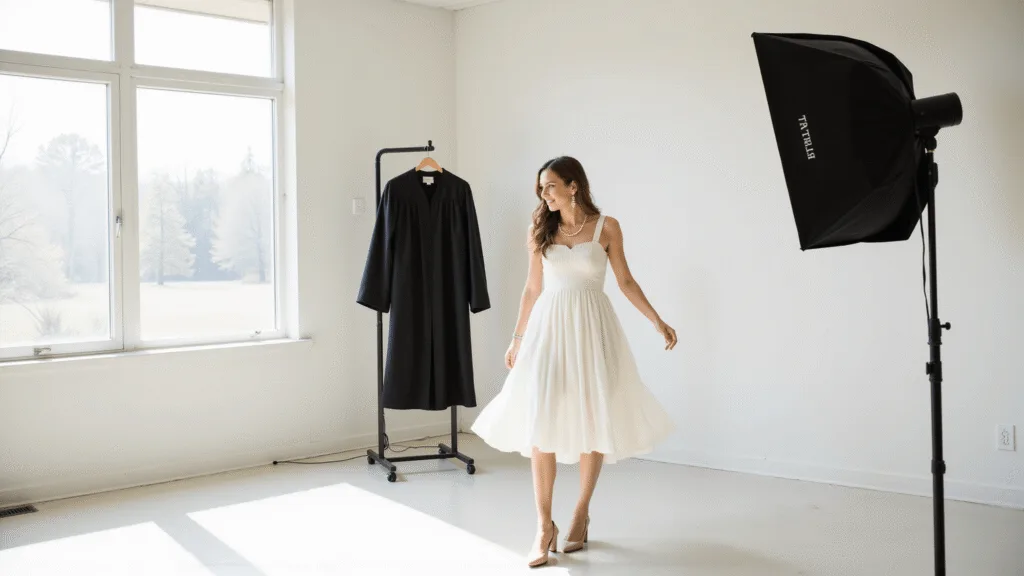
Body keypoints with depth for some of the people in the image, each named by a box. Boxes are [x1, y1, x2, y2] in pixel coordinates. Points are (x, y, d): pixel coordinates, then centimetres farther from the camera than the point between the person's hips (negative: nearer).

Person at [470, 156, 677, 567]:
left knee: (593, 421, 4)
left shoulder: (606, 227, 0)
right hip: (549, 328, 1)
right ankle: (544, 524, 0)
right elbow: (532, 288, 11)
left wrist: (657, 321, -1)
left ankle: (581, 514, 21)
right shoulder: (539, 230, 6)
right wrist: (517, 339, 12)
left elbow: (625, 281, 6)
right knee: (542, 423, -6)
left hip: (592, 328, -1)